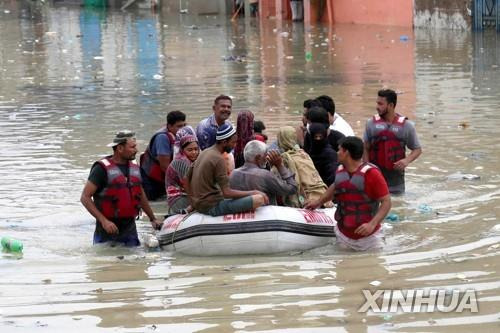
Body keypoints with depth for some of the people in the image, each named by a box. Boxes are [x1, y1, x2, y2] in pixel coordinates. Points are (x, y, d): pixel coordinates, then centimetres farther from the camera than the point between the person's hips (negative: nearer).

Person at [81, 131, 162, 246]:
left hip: (130, 229, 6)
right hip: (107, 232, -5)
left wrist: (153, 219, 27)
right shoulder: (102, 168, -11)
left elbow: (141, 195, 25)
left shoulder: (135, 168, 10)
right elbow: (85, 197, -14)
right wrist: (103, 220, -22)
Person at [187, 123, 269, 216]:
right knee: (259, 199, -21)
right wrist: (254, 192, -13)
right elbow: (227, 193, -20)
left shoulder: (204, 153, 11)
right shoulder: (218, 159, -17)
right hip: (212, 207, -10)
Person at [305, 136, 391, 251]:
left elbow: (386, 201, -18)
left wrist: (372, 224, -29)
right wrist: (319, 202, 30)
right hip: (343, 235, 5)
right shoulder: (340, 171, 2)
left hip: (368, 236, -5)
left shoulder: (371, 173, -18)